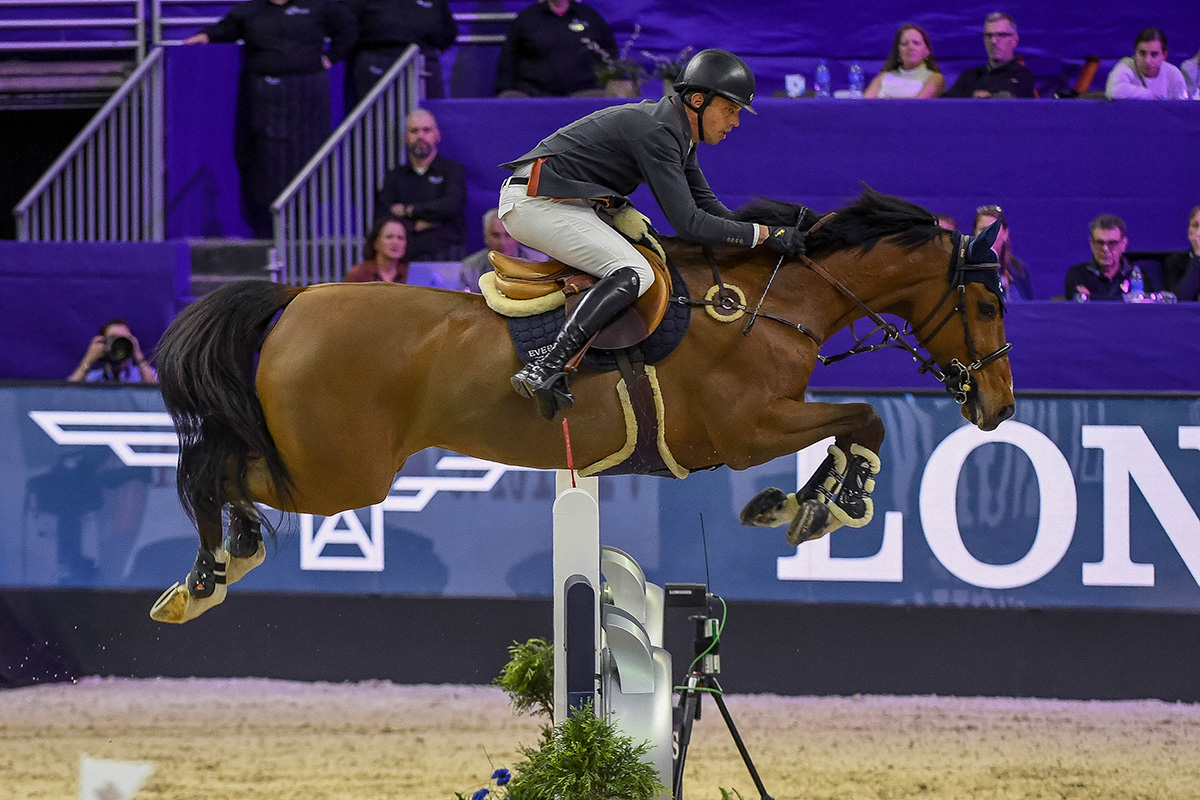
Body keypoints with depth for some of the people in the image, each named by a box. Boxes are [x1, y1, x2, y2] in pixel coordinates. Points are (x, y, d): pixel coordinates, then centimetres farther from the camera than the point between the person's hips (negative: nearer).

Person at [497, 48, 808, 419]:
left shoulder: (677, 131, 12)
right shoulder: (656, 132, -19)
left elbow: (705, 203, 20)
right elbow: (688, 223, -23)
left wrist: (768, 236, 8)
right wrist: (765, 234, -17)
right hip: (537, 203, -11)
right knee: (634, 274, -23)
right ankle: (544, 370, -35)